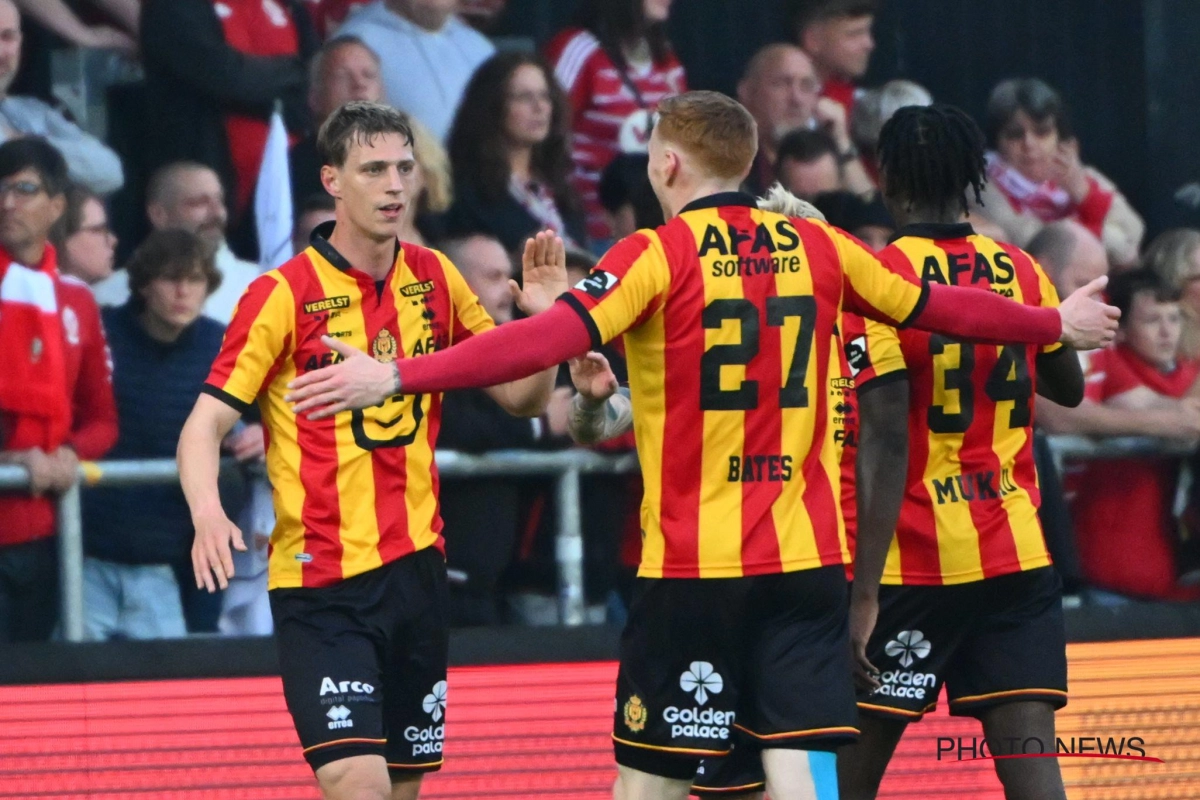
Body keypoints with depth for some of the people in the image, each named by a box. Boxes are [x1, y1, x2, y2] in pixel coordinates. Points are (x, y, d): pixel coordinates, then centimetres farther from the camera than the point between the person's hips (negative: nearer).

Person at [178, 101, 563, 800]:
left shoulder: (437, 280, 7)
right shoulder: (283, 295, -8)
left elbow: (523, 398, 13)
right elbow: (207, 424, -9)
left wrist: (544, 319, -7)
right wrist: (209, 513, -29)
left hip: (418, 568, 5)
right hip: (320, 581, -5)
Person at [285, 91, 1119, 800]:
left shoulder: (659, 254, -6)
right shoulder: (817, 247, 8)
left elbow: (549, 340, -20)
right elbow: (939, 307, 21)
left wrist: (398, 377, -25)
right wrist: (1056, 324, 38)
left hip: (693, 565, -4)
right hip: (807, 559, 4)